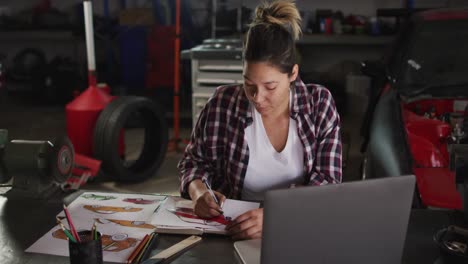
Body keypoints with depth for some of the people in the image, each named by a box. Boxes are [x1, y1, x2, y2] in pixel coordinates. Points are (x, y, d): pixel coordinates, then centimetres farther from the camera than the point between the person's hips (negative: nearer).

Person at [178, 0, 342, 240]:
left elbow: (328, 182, -13)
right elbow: (195, 161, 6)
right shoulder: (223, 103, -8)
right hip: (231, 231, 0)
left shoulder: (320, 104, -7)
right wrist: (199, 192, -16)